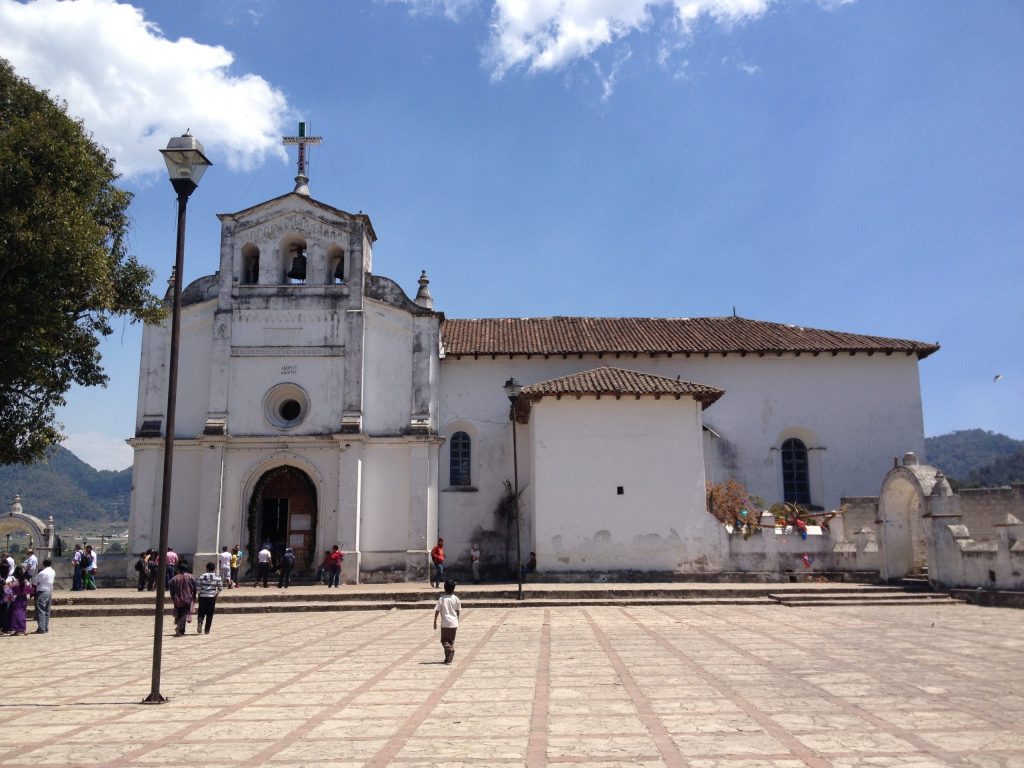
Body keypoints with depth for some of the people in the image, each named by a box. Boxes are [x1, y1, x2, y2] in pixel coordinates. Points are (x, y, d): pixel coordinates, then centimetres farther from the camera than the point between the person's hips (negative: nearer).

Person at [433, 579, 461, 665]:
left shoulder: (441, 599, -7)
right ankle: (449, 659, 6)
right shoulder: (456, 599, 0)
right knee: (451, 641, 13)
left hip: (445, 623, -3)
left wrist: (435, 622, 2)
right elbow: (458, 611, 6)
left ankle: (449, 648, -23)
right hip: (454, 623, 3)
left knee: (444, 640, 8)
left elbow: (437, 611, -6)